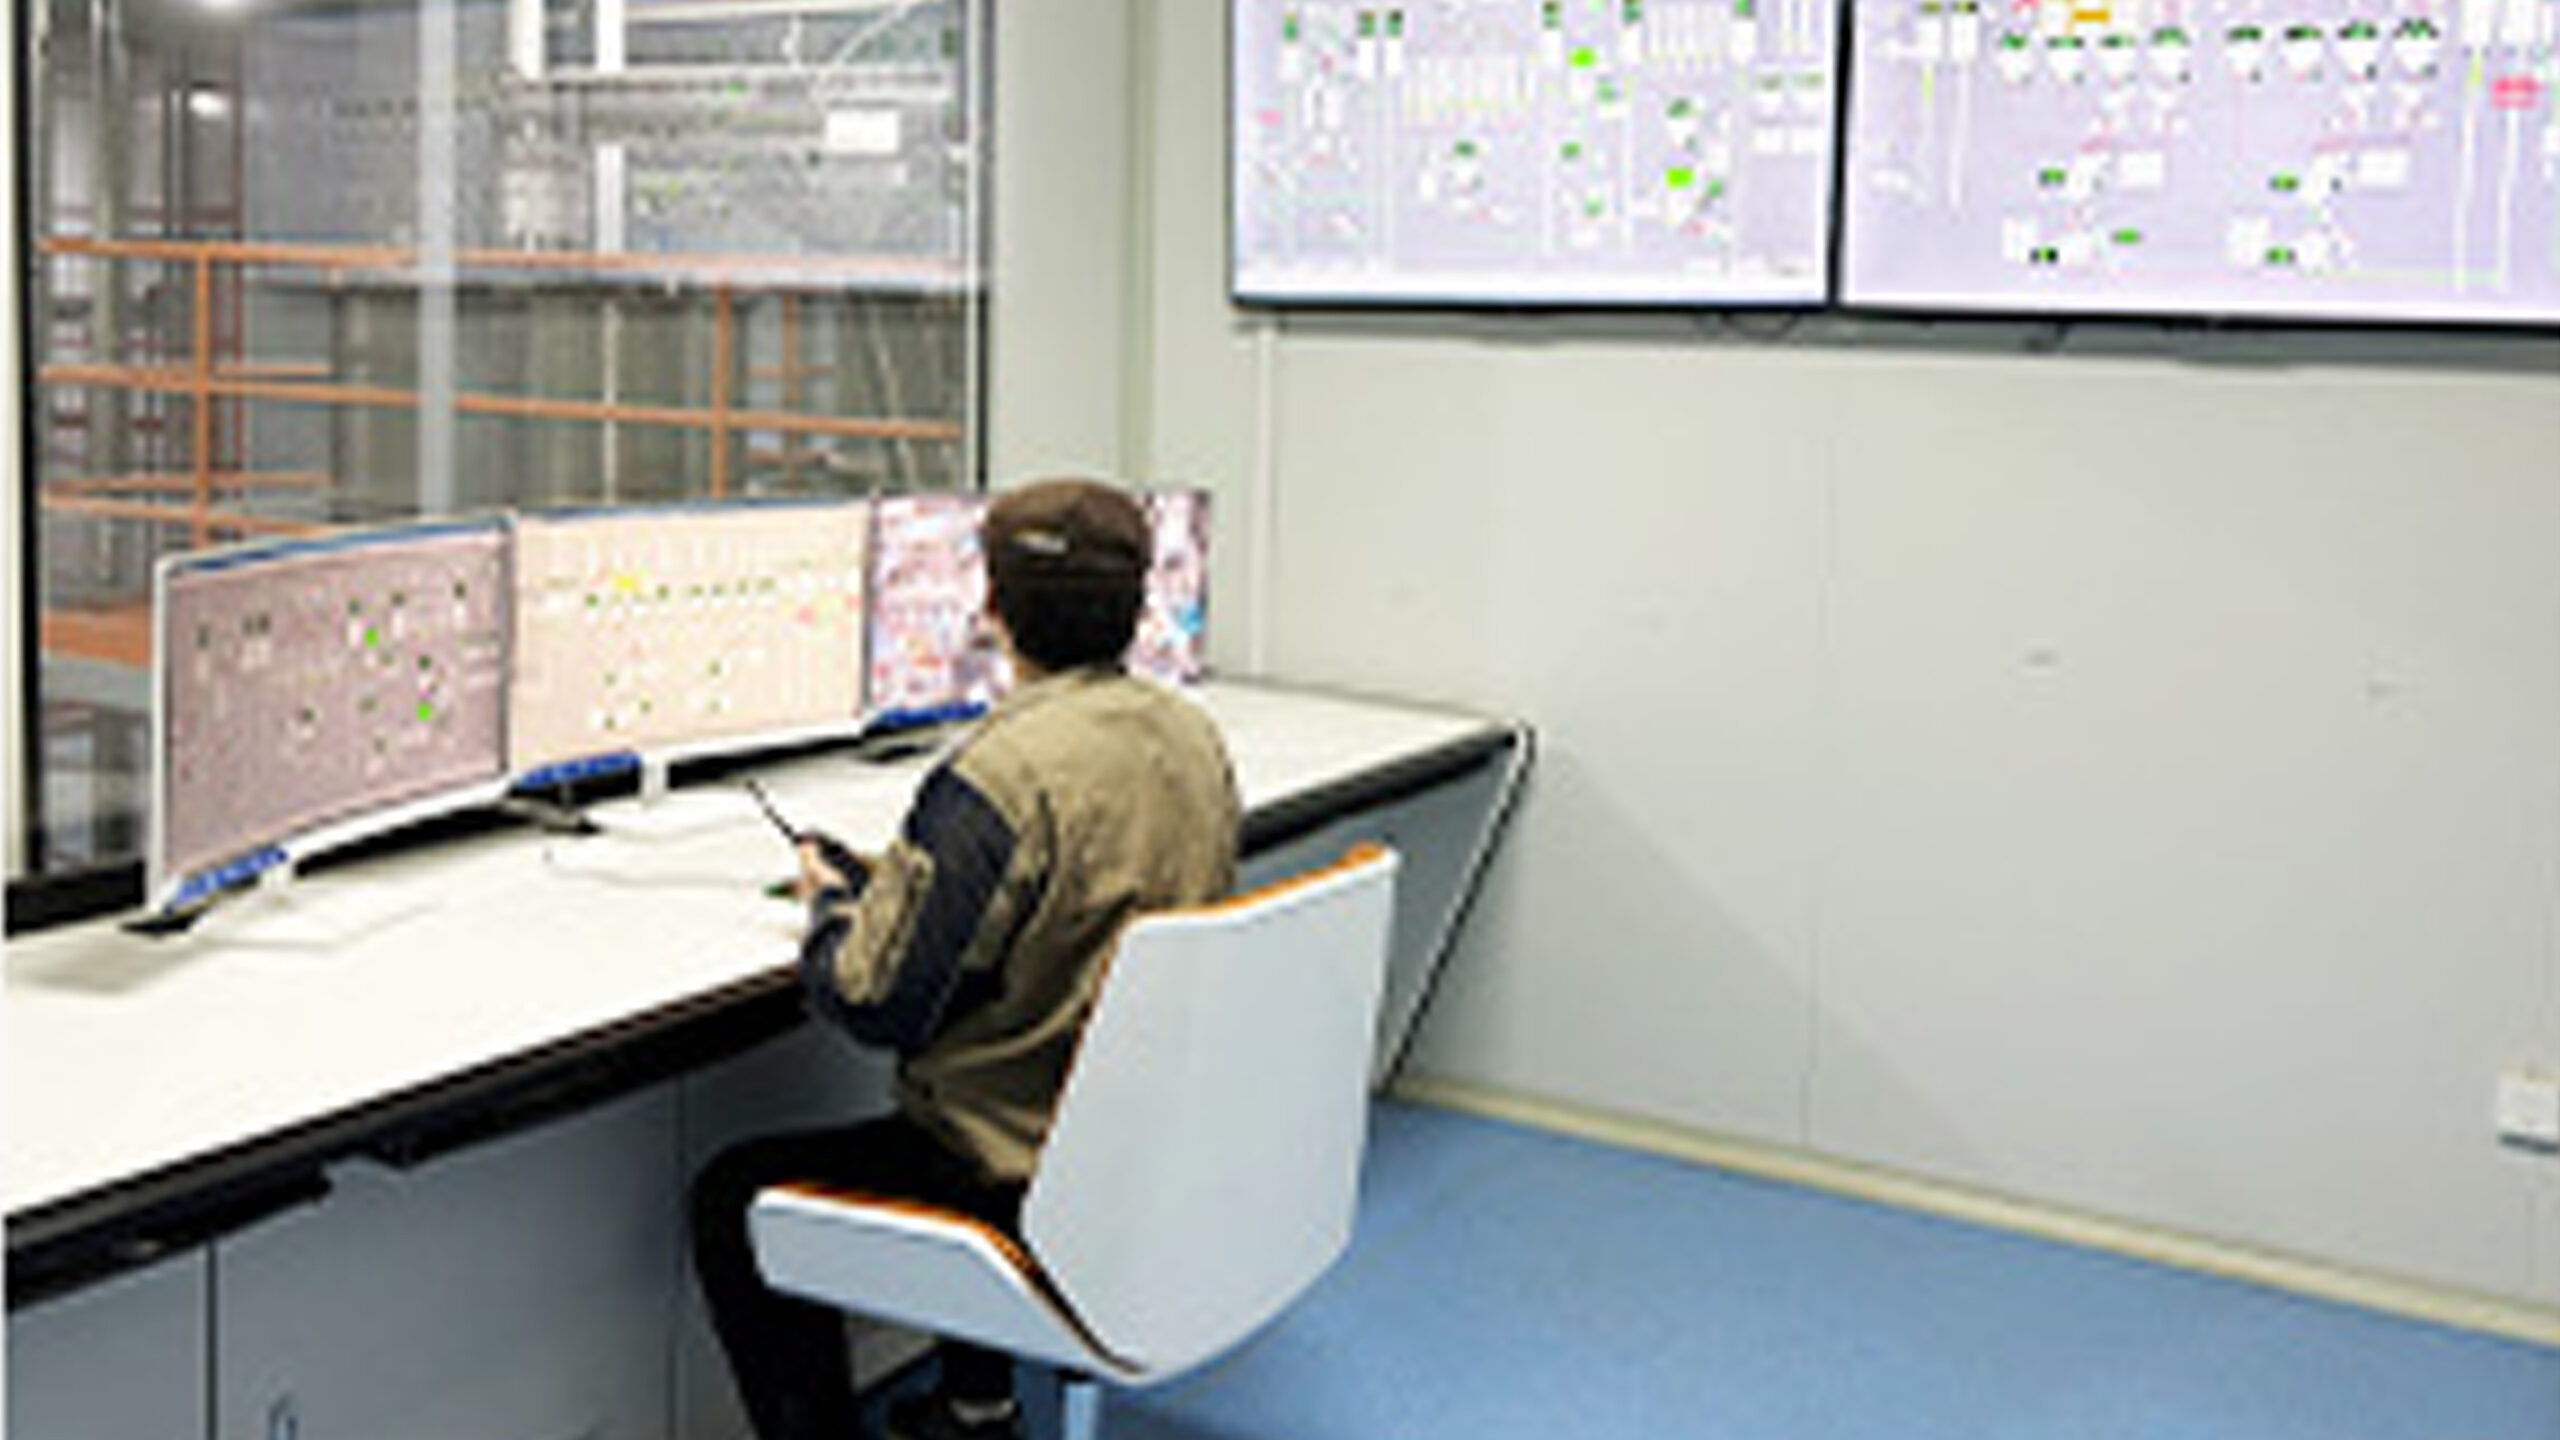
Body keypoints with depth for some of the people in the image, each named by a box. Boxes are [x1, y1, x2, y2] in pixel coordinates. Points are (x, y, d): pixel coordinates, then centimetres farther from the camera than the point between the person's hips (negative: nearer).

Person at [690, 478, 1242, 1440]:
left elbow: (876, 1003, -23)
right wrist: (892, 879, 15)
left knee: (733, 1199, 7)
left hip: (1042, 1180, -8)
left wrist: (830, 902, -2)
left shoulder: (1001, 776, -26)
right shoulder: (1194, 737, 0)